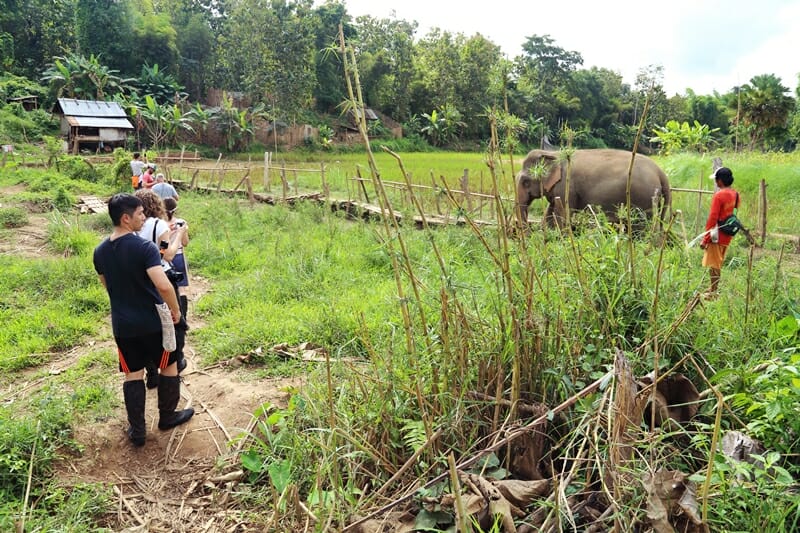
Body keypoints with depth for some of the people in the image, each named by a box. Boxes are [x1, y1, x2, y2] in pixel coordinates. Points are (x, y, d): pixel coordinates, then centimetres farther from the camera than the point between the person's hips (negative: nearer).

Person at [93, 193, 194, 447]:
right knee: (169, 366, 16)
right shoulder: (144, 247, -22)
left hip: (122, 324, 5)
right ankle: (167, 417, 31)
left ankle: (137, 431, 19)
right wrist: (175, 310, -16)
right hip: (153, 322, -5)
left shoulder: (100, 251, 0)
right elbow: (163, 285, -32)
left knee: (133, 374, 14)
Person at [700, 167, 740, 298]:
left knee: (713, 265, 0)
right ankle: (714, 288, 28)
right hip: (727, 236, 8)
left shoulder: (719, 195, -17)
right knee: (718, 263, 18)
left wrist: (705, 239, -15)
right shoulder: (735, 195, 6)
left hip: (717, 236, -8)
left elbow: (712, 218, -18)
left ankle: (713, 293, 6)